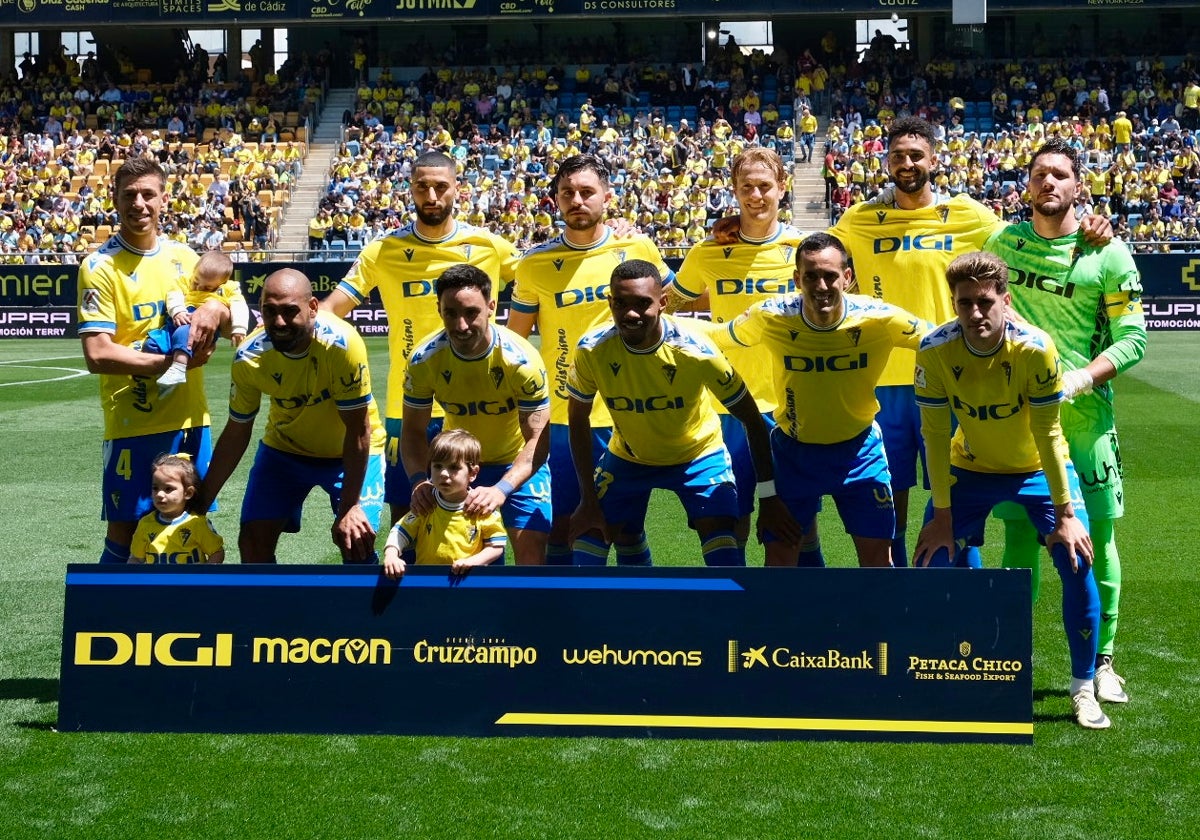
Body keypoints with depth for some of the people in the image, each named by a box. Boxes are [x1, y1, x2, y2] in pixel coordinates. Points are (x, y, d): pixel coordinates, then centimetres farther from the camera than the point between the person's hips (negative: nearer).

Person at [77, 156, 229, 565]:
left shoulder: (183, 255, 8)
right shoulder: (100, 266, -8)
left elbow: (229, 312, 16)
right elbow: (97, 354, -15)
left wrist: (214, 310, -8)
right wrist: (173, 362, -18)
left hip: (191, 418, 5)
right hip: (133, 423, -5)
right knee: (124, 532, 0)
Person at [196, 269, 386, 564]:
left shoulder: (342, 343, -33)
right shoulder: (249, 356, -22)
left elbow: (357, 431, -26)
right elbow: (236, 433, -7)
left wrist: (349, 506, -24)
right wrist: (201, 499, -3)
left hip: (350, 452, -3)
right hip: (284, 447, 3)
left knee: (357, 542, -17)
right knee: (252, 542, -6)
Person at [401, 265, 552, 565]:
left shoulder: (521, 358, -28)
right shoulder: (424, 359, -20)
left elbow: (538, 438, -27)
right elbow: (413, 431, -10)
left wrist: (502, 489, -42)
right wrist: (419, 480, -30)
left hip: (517, 462, -2)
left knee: (531, 546, -13)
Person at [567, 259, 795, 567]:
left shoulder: (695, 351, -31)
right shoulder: (592, 350, -25)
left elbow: (752, 421, -20)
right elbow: (578, 419, -8)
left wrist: (769, 499, -19)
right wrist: (588, 500, -9)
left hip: (698, 455, -2)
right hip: (627, 457, 3)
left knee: (722, 544, -19)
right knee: (590, 533, -3)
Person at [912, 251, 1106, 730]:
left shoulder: (1035, 348, -29)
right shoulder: (935, 350, -25)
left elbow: (1048, 433, -21)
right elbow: (935, 433, -16)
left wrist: (1065, 514, -17)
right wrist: (942, 515, -13)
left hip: (1037, 469, -1)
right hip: (970, 470, 2)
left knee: (1078, 561, -16)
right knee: (932, 563, -9)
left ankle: (1083, 688, 2)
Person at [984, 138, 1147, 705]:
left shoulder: (1107, 253, -3)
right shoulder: (1002, 242, 7)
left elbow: (1132, 337, -6)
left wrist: (1082, 378, -19)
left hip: (1084, 414, -2)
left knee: (1097, 536, 2)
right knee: (1018, 535, 5)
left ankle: (1101, 662, 15)